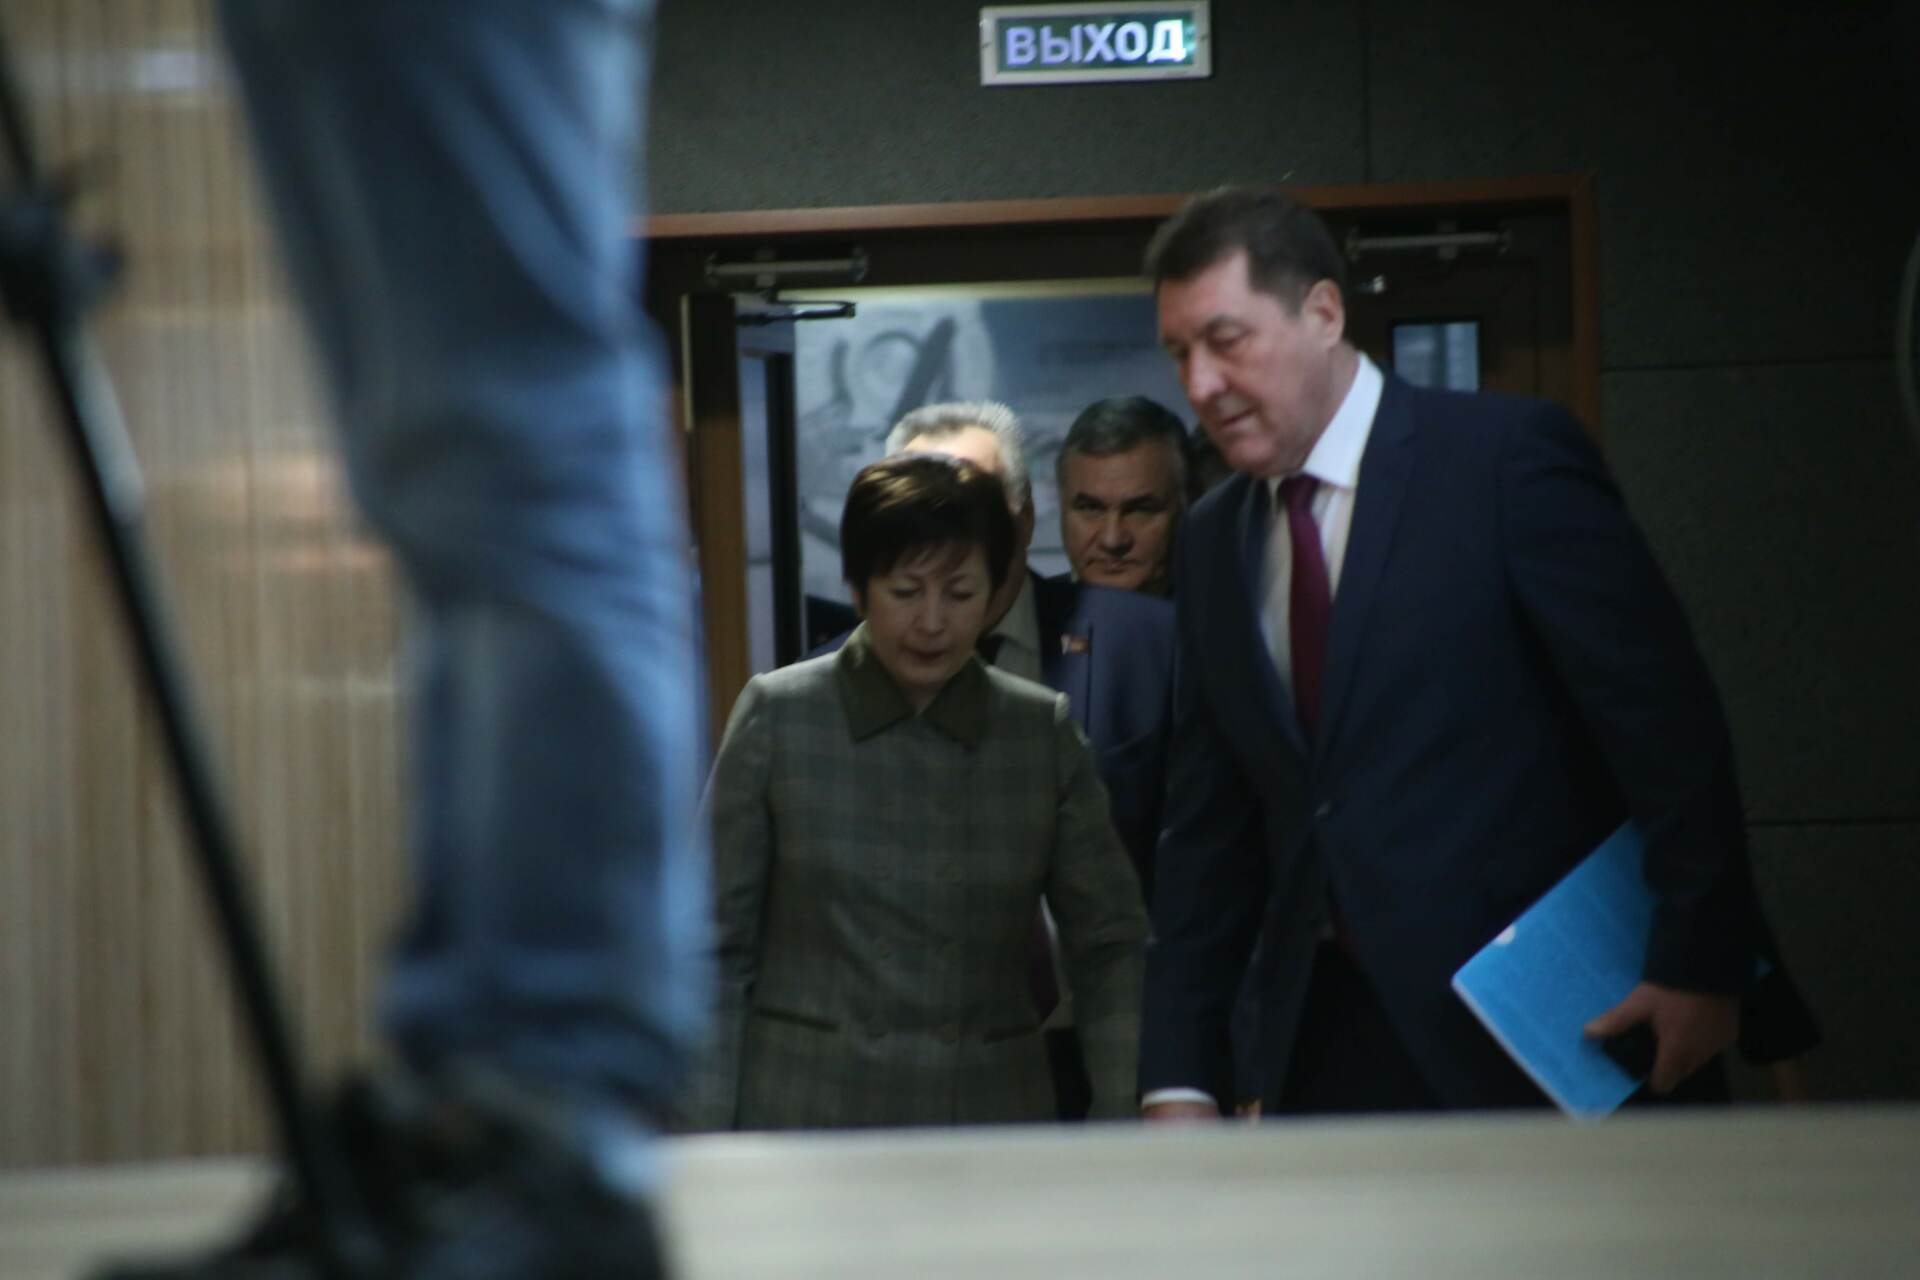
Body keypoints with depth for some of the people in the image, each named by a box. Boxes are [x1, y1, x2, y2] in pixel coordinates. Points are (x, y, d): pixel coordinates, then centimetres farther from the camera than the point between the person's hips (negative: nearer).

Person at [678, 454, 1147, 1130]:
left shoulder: (1043, 732, 5)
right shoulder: (777, 715, 1)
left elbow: (1111, 947, 7)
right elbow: (718, 950, 2)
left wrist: (1125, 1128, -5)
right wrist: (706, 1139, -4)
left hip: (991, 1120, 2)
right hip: (805, 1116, -1)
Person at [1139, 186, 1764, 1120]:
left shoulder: (1508, 457, -7)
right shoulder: (1213, 543, 13)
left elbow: (1665, 716, -10)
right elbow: (1209, 828, 15)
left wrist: (1699, 967, -14)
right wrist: (1179, 1078, 8)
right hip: (1328, 1050, 5)